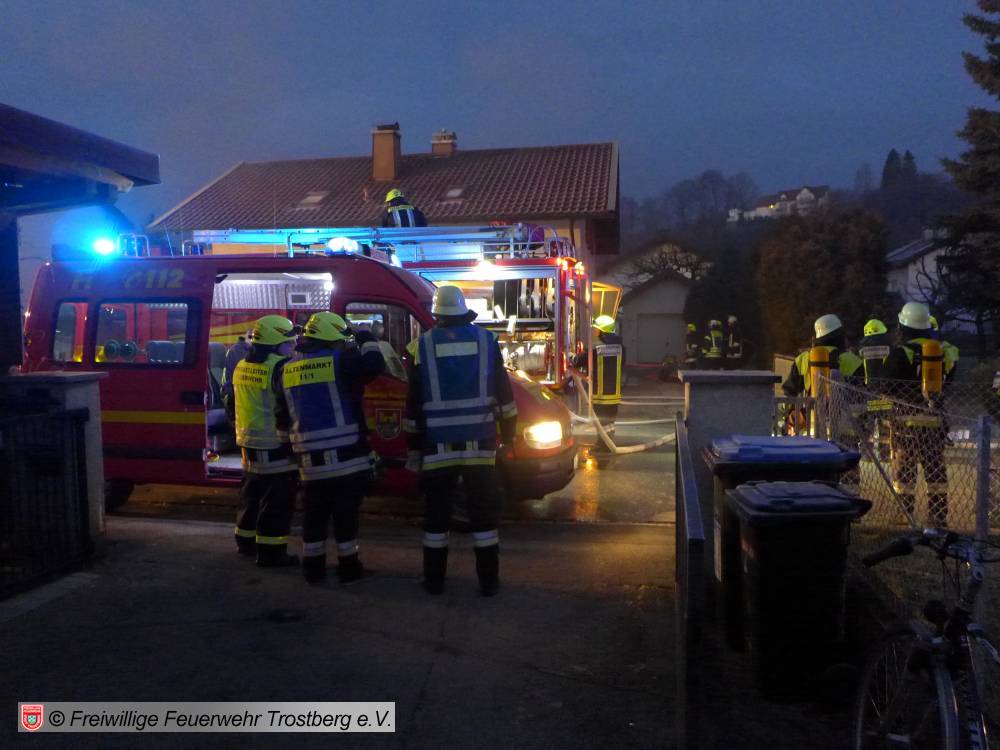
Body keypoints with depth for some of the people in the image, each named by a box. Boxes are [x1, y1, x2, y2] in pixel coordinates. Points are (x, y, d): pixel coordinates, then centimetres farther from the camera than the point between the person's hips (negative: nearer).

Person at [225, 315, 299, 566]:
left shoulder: (241, 366, 11)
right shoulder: (280, 367, -16)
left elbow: (232, 405, 19)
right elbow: (287, 409, -20)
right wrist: (289, 433, -11)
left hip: (249, 442, 9)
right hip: (275, 445, -9)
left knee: (252, 494, 21)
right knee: (277, 500, -2)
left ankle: (245, 541, 32)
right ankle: (270, 551, 2)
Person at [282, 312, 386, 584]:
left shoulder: (288, 370, 12)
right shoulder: (341, 360, -9)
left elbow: (284, 415, 19)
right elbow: (375, 366, -12)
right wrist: (367, 341, 4)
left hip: (310, 458, 5)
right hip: (345, 457, -5)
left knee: (314, 516, 13)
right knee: (346, 514, 5)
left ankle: (313, 568, 20)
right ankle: (348, 567, 11)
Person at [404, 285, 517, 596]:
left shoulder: (423, 345, 1)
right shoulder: (485, 340, 2)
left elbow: (414, 402, 3)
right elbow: (504, 393, 4)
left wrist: (414, 445, 10)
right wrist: (508, 433, 13)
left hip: (437, 446, 0)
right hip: (479, 444, 0)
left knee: (436, 512, 11)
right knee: (484, 511, 8)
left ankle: (434, 580, 18)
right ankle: (488, 580, 12)